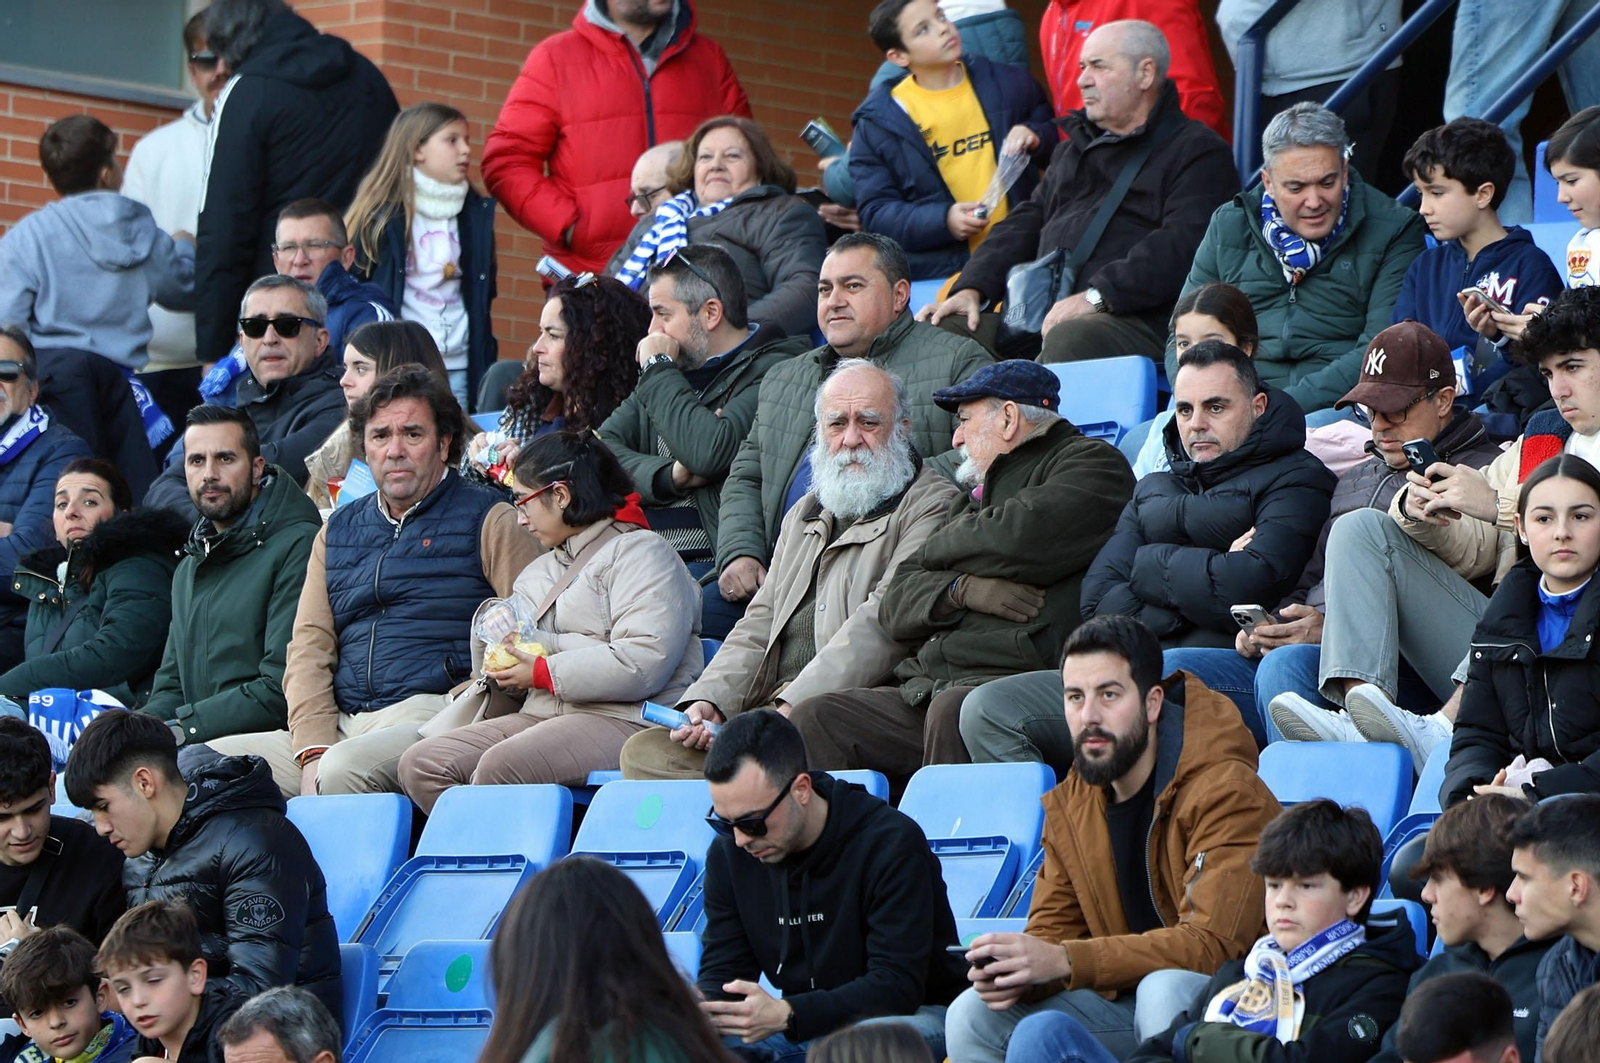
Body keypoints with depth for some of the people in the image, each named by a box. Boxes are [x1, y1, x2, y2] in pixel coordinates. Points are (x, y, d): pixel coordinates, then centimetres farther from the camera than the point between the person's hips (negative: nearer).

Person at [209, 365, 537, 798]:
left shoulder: (488, 522, 7)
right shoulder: (338, 532, 23)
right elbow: (309, 646, 14)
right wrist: (313, 751, -3)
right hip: (340, 726, 5)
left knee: (345, 769, -37)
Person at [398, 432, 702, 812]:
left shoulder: (641, 553, 0)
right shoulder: (538, 573, 28)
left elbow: (645, 663, -16)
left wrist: (543, 672, -10)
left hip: (623, 719, -8)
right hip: (539, 716, 9)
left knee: (501, 767, -34)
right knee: (420, 764, -13)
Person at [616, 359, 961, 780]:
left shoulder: (932, 505, 1)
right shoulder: (804, 516, 28)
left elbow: (885, 624, -13)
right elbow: (759, 626, 23)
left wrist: (794, 709, -21)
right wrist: (709, 701, 2)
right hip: (777, 706, 8)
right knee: (645, 751, -12)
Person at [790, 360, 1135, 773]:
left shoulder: (1091, 463, 8)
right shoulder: (974, 496, 31)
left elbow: (1020, 540, -12)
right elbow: (895, 607, 20)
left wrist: (937, 549, 9)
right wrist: (963, 590, -3)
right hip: (923, 689, 7)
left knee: (952, 711, -38)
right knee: (814, 718, -14)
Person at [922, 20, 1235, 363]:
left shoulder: (1197, 151, 4)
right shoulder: (1075, 148, 31)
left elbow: (1182, 245, -12)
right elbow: (1026, 223, 27)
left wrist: (1097, 296, -23)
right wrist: (971, 288, 7)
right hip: (1042, 316, 7)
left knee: (1069, 340, -40)